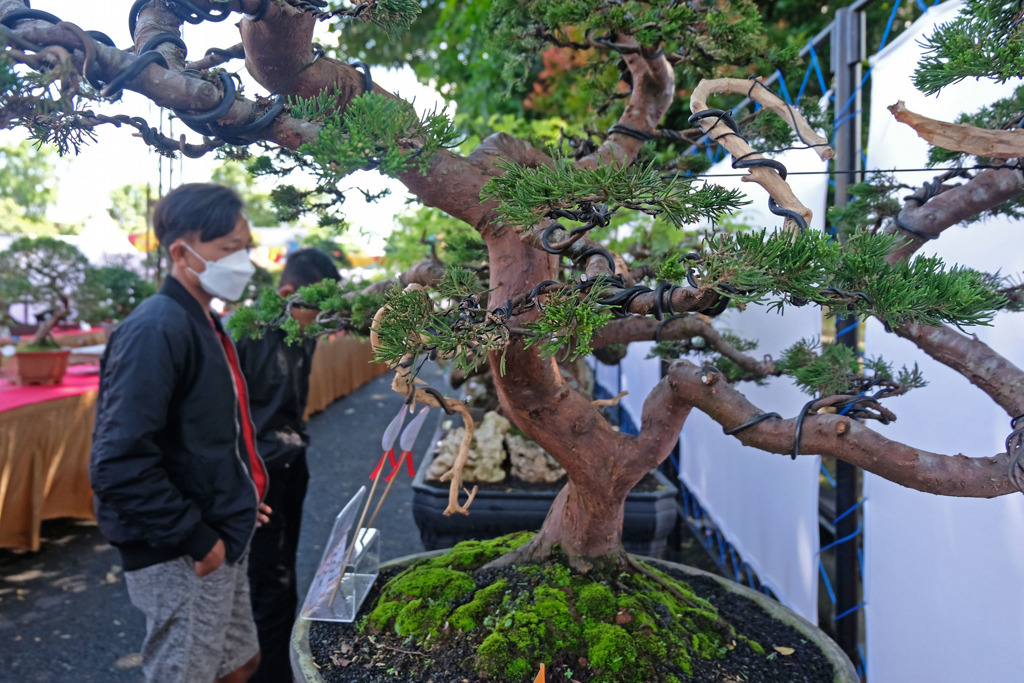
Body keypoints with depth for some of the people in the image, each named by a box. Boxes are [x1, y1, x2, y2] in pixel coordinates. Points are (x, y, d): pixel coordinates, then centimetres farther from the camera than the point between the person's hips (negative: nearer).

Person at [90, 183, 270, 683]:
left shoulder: (202, 324, 10)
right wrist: (195, 539, -21)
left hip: (220, 543, 9)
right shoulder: (156, 329, -21)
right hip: (180, 559, -9)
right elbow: (120, 463, -27)